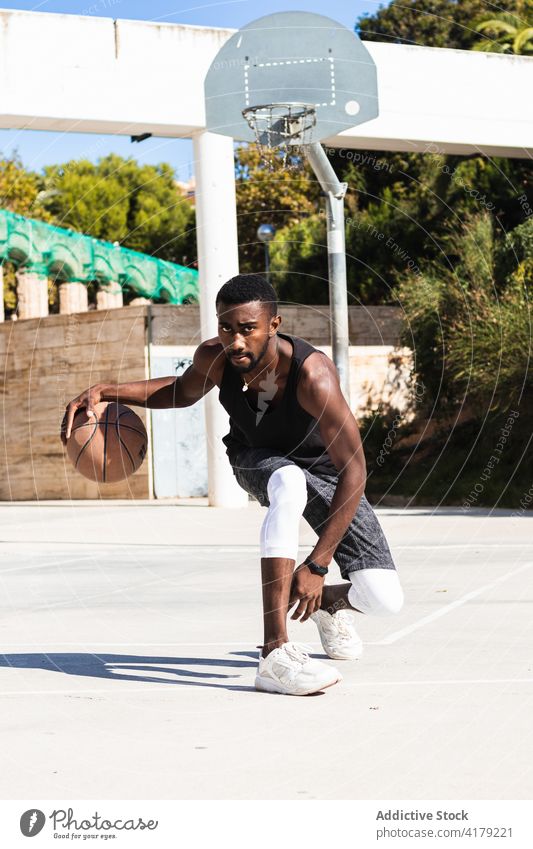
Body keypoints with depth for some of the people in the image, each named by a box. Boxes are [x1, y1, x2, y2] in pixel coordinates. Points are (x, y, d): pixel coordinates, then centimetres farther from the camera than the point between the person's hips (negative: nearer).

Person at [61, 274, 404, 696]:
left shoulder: (312, 374, -38)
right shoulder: (214, 358, -24)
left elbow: (354, 470, -35)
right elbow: (183, 391, 2)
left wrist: (317, 564, -39)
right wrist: (105, 390, -14)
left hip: (325, 469, -1)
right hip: (257, 459, 2)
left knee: (385, 600, -16)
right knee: (289, 484, -40)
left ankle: (327, 602, 24)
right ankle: (276, 654, -42)